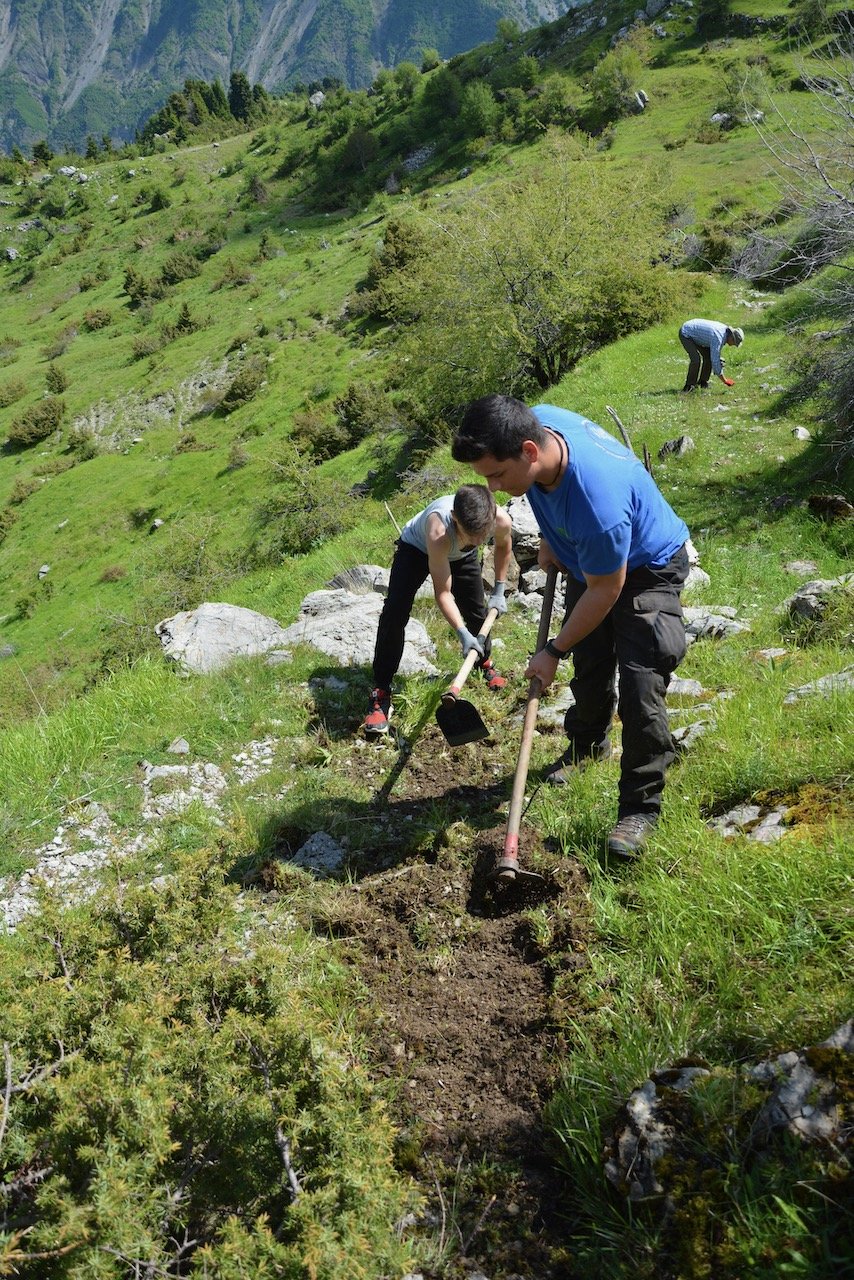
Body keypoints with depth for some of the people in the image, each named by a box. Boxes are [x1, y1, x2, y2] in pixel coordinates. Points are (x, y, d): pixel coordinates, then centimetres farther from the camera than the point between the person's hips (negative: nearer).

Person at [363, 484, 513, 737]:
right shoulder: (438, 532, -48)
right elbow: (443, 593, -37)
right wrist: (463, 633, -46)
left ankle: (485, 662, 41)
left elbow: (503, 546, -5)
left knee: (477, 611, 7)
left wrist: (499, 591, -3)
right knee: (394, 613, -20)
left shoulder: (501, 521, -35)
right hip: (417, 547, -4)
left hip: (462, 555, 4)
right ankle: (381, 693, -13)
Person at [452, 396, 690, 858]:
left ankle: (640, 806, -1)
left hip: (648, 569, -7)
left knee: (640, 685, -15)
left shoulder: (596, 499, -44)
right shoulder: (533, 422, -22)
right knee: (589, 667, 19)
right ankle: (588, 743, 46)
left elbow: (605, 590, -28)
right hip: (589, 558, 8)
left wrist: (554, 651, -17)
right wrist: (550, 538, 3)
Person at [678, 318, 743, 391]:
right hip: (685, 334, -9)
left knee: (708, 356, 4)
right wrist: (724, 381, -25)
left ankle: (702, 382, 15)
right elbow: (715, 360, -31)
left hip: (695, 335, 9)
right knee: (696, 359, -23)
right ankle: (689, 385, -10)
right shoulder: (718, 338, -32)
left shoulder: (725, 329, -4)